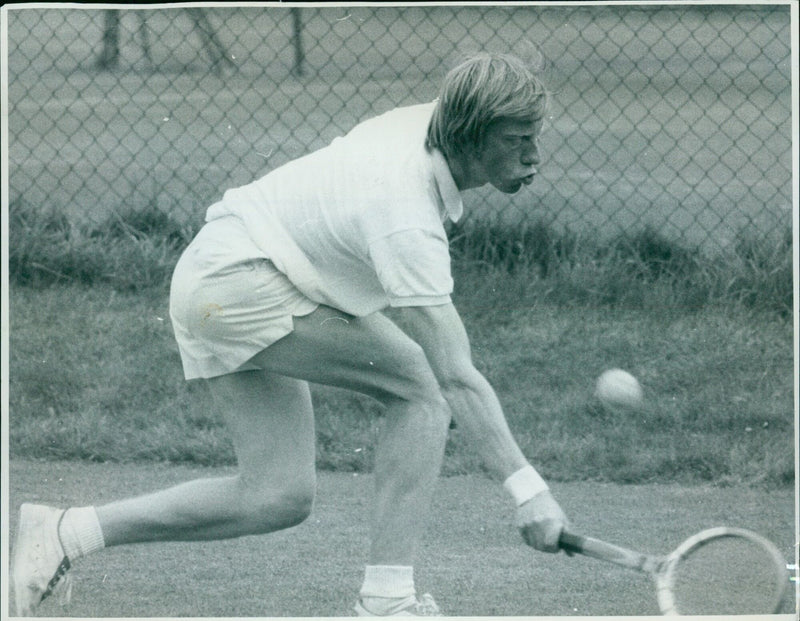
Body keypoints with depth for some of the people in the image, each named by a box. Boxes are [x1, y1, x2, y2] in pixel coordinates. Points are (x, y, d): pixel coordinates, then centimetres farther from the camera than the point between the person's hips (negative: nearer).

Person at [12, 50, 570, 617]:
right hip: (239, 286, -10)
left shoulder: (426, 120, -2)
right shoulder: (406, 221, -27)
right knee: (421, 385, -15)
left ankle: (63, 532, 10)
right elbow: (455, 378, -31)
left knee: (279, 499, 5)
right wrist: (526, 487, -32)